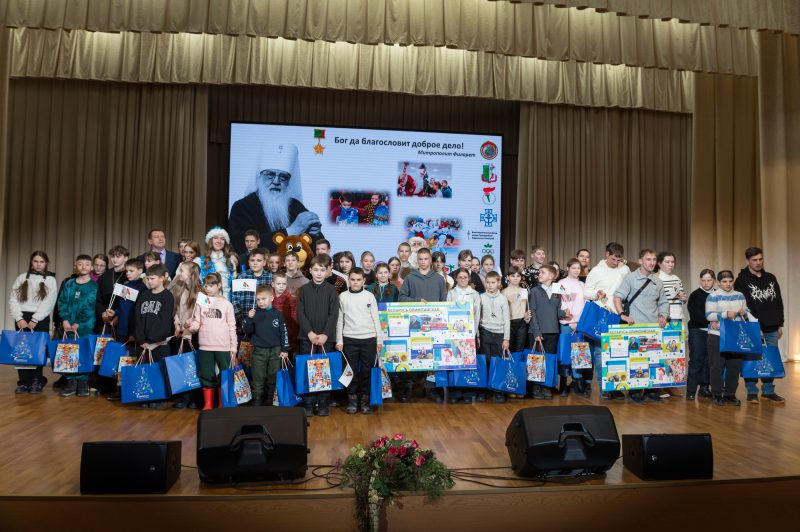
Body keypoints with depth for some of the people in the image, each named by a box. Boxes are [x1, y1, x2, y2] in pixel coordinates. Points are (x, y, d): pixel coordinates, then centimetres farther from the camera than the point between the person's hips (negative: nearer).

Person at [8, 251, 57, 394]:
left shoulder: (50, 280, 4)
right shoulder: (22, 278, 11)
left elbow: (48, 303, -5)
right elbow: (13, 300, 4)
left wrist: (35, 320, -12)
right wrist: (19, 318, -8)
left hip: (40, 320, -2)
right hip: (22, 319, 2)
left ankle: (37, 381, 7)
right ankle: (23, 382, 6)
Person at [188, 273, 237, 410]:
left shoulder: (226, 304, -1)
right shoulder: (201, 302, 4)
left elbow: (232, 327, 0)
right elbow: (196, 322, 3)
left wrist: (233, 347, -2)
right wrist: (191, 326, -20)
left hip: (223, 347, -2)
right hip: (205, 346, 2)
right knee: (206, 375, 9)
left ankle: (223, 405, 19)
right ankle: (208, 404, 22)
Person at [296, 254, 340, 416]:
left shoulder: (331, 290, 2)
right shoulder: (304, 289, 4)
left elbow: (333, 314, -3)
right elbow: (300, 313, -1)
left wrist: (325, 334, -14)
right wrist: (310, 333, -12)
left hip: (326, 337, -1)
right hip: (306, 336, 1)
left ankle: (323, 404, 12)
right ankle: (308, 404, 10)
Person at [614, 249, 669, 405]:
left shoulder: (658, 281, 14)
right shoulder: (631, 278, 0)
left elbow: (663, 302, 21)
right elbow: (617, 297, -6)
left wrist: (663, 316, 4)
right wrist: (622, 315, -17)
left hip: (654, 327, 5)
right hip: (635, 326, -4)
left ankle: (650, 389, 17)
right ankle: (634, 391, 6)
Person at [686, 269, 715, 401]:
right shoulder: (695, 295, 1)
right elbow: (695, 314, -10)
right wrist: (710, 321, -21)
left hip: (712, 332, 3)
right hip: (697, 330, -3)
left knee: (708, 360, 5)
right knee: (696, 360, -3)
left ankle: (704, 388, 17)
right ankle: (691, 390, -1)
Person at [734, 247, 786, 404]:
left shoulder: (771, 278, 13)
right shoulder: (742, 280, -5)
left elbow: (779, 302, 15)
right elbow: (744, 307, -10)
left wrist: (780, 324, 9)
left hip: (772, 328, 5)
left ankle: (768, 391, 18)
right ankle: (752, 392, 8)